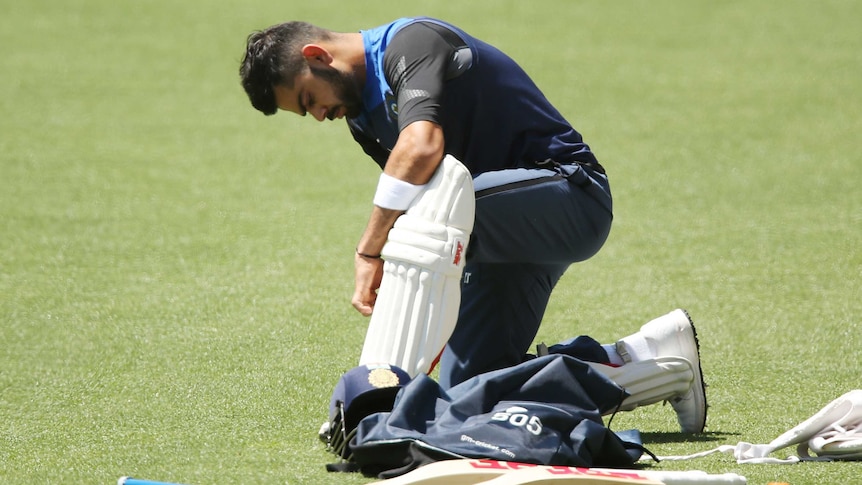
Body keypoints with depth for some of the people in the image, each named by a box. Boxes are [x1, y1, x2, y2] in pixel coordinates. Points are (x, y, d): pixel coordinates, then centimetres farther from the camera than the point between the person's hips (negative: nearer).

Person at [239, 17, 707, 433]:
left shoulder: (411, 43, -16)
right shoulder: (362, 114, 14)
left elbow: (422, 146, -34)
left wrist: (369, 253, -31)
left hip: (569, 195, -10)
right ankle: (643, 362, 8)